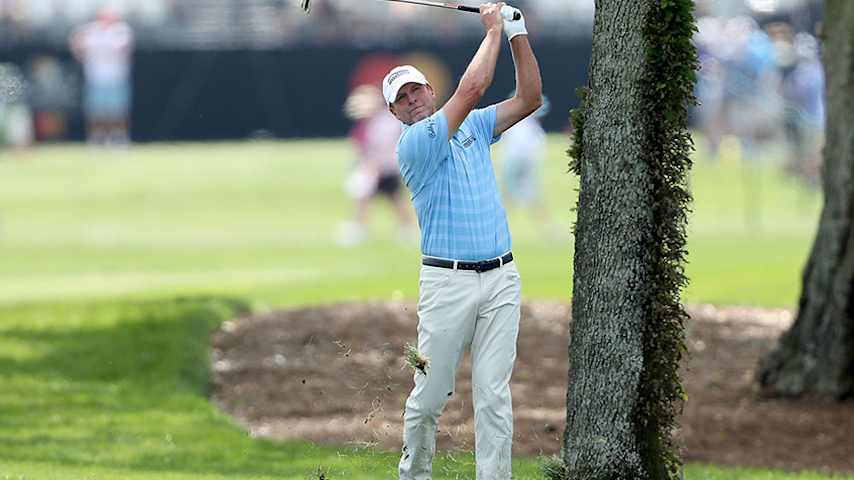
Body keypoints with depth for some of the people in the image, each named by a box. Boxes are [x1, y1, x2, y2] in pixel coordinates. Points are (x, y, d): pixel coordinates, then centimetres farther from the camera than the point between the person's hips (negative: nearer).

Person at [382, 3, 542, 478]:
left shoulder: (474, 127, 15)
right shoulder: (412, 145, -6)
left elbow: (530, 98, 10)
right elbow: (472, 88, -14)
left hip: (501, 278, 4)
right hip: (447, 282, -4)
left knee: (494, 395, -2)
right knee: (430, 395, 1)